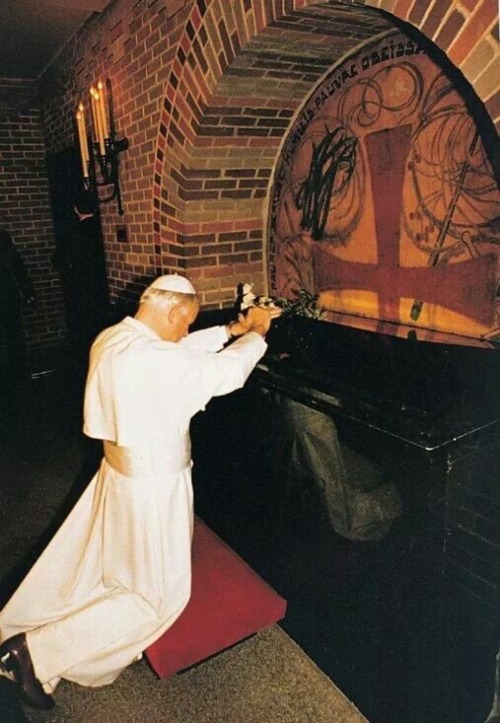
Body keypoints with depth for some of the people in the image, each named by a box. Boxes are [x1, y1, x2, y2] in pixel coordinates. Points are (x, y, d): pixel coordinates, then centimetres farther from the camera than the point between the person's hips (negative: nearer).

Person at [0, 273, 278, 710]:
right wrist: (257, 332, -2)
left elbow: (185, 350, 11)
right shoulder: (156, 360, -30)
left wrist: (233, 329, 12)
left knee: (84, 568, 23)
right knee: (161, 595, 10)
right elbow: (229, 370, -21)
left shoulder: (111, 339, 0)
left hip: (121, 473, 9)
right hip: (154, 485, -9)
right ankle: (40, 654, 11)